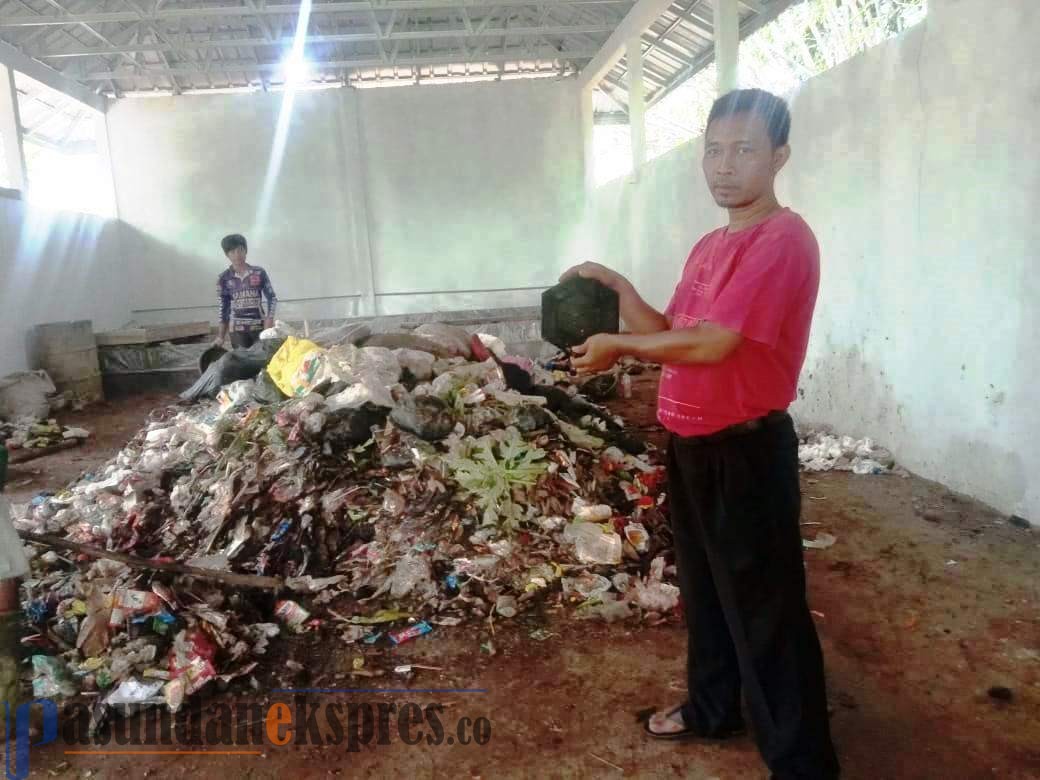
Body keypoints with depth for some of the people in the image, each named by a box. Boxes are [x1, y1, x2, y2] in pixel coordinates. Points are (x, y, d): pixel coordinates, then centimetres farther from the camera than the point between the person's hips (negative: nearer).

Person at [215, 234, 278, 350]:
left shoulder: (259, 273, 3)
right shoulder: (224, 278, 3)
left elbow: (272, 297, 6)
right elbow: (224, 308, 7)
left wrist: (270, 319, -9)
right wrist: (221, 336, 4)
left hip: (259, 326, 0)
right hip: (237, 329, 0)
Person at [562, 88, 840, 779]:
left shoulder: (784, 239, -17)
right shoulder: (710, 245, 13)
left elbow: (710, 343, -23)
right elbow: (671, 334, 14)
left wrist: (618, 348, -10)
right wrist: (620, 289, 1)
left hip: (748, 452, -9)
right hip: (692, 447, 9)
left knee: (765, 611, 2)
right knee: (704, 591, 22)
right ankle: (712, 708, 43)